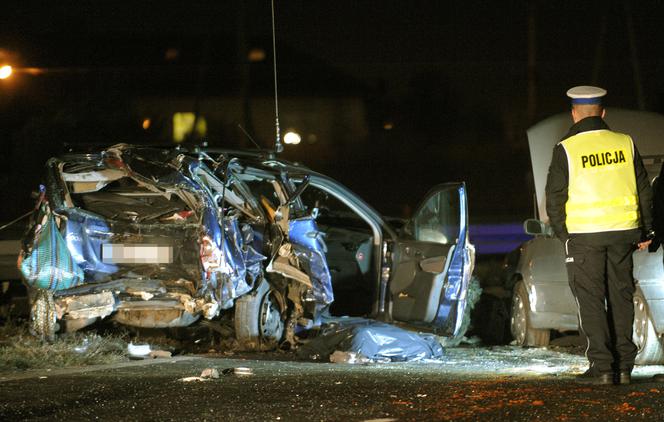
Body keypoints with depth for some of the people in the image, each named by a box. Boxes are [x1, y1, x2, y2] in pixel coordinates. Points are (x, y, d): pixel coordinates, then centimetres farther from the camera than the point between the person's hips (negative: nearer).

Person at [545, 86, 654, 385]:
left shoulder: (566, 149, -7)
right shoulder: (624, 144, 3)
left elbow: (555, 197, -5)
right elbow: (644, 190, 8)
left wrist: (562, 233, 9)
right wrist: (645, 231, 16)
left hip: (584, 233, -3)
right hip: (623, 231, 4)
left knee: (591, 299, 2)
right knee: (621, 296, 12)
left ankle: (601, 366, -4)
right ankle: (623, 366, 12)